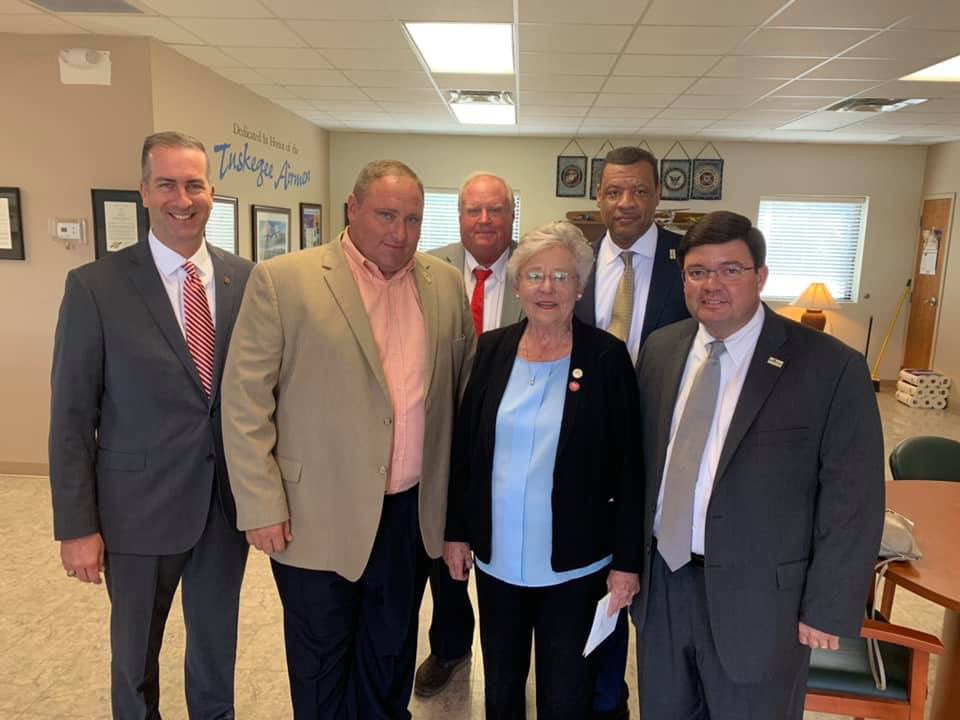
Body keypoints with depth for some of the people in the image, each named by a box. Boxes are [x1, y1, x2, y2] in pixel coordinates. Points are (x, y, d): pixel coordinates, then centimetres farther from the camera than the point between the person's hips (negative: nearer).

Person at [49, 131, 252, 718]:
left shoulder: (247, 279, -2)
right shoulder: (95, 286, -9)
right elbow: (72, 417, -7)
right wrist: (77, 525, -8)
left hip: (229, 503, 2)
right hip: (140, 507, -2)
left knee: (217, 646, 21)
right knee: (135, 653, 20)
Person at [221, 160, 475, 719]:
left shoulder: (445, 283, 3)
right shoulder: (283, 280, -9)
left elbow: (467, 387, 10)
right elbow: (245, 398, -9)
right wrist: (261, 506, -11)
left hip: (412, 514, 4)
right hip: (318, 516, -3)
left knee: (391, 658, 22)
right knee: (321, 665, 18)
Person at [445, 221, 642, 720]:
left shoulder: (607, 357, -11)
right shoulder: (492, 348, -1)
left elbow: (627, 466, -8)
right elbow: (464, 446, 4)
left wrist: (626, 560, -7)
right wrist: (456, 530, 4)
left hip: (574, 562, -3)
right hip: (496, 555, 3)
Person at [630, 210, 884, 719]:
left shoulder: (831, 367, -14)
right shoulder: (660, 349, 1)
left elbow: (852, 501, -11)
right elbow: (641, 456, 6)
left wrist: (829, 610, -9)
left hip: (757, 595, -4)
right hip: (660, 581, 4)